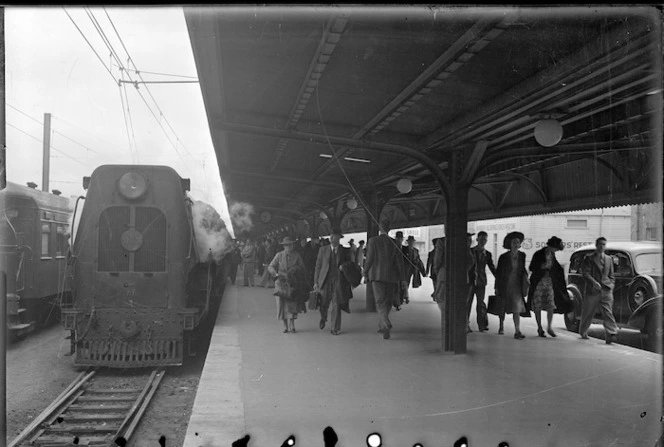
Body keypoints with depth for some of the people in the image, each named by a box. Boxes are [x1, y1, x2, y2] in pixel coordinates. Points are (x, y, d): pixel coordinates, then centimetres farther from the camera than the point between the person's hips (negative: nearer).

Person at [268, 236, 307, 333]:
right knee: (282, 303, 1)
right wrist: (276, 274, -15)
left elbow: (302, 268, 11)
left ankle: (291, 325, -10)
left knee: (292, 303, -11)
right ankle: (285, 326, 10)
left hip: (293, 283, -1)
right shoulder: (279, 255, 3)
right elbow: (270, 267, 2)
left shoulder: (296, 256, 5)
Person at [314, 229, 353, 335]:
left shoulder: (345, 251, 7)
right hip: (325, 281, 1)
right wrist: (316, 282, 4)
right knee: (323, 305, 4)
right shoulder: (323, 250, 9)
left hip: (339, 282, -1)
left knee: (336, 306, -3)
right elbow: (318, 266, 9)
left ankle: (335, 328, 9)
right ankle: (323, 318, 37)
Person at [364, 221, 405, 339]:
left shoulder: (372, 241, -2)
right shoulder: (395, 243, 4)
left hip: (376, 276, -2)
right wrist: (400, 279, 9)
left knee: (380, 302, -4)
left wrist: (366, 273, 6)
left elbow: (369, 259, -5)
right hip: (391, 277, 2)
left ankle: (386, 325, -22)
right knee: (387, 302, 16)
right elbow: (399, 262, 3)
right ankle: (382, 325, 24)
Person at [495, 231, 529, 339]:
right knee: (503, 307, 12)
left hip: (517, 285, 2)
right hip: (505, 285, -1)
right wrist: (497, 287, -4)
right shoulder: (503, 257, -10)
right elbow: (498, 272, -4)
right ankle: (501, 326, 34)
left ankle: (517, 331, -11)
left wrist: (525, 277, 2)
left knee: (517, 307, -9)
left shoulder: (522, 255, 0)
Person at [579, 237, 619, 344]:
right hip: (592, 290, -2)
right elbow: (585, 273, -9)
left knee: (608, 312, -12)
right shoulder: (589, 258, 2)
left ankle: (611, 334, -20)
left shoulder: (609, 259, 16)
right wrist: (594, 282, -22)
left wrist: (612, 285, 6)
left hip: (606, 290, 2)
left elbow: (611, 275, 21)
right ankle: (583, 332, 30)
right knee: (587, 313, 9)